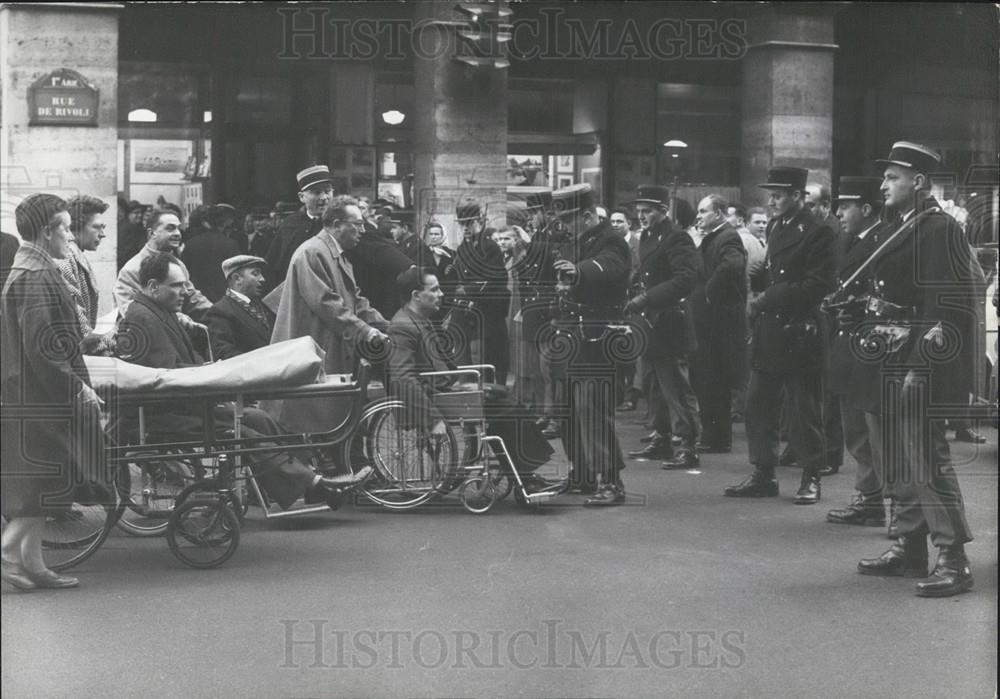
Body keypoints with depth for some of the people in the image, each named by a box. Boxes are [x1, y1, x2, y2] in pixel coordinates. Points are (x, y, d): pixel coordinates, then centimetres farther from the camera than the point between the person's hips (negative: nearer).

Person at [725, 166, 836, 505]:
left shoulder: (817, 233, -10)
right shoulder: (774, 227, 15)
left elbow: (819, 285, -16)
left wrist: (771, 297, -18)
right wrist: (758, 280, 6)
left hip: (800, 334, -8)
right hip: (769, 332, 8)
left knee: (805, 410, 1)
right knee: (757, 404, 7)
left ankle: (811, 479, 11)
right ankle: (763, 475, 16)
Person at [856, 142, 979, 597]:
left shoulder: (940, 229, -13)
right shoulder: (903, 230, 17)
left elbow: (954, 302, -19)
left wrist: (923, 366, -23)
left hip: (924, 367, -10)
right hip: (897, 363, 10)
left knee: (927, 461, -9)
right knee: (901, 462, 14)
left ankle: (954, 563, -4)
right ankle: (910, 550, 23)